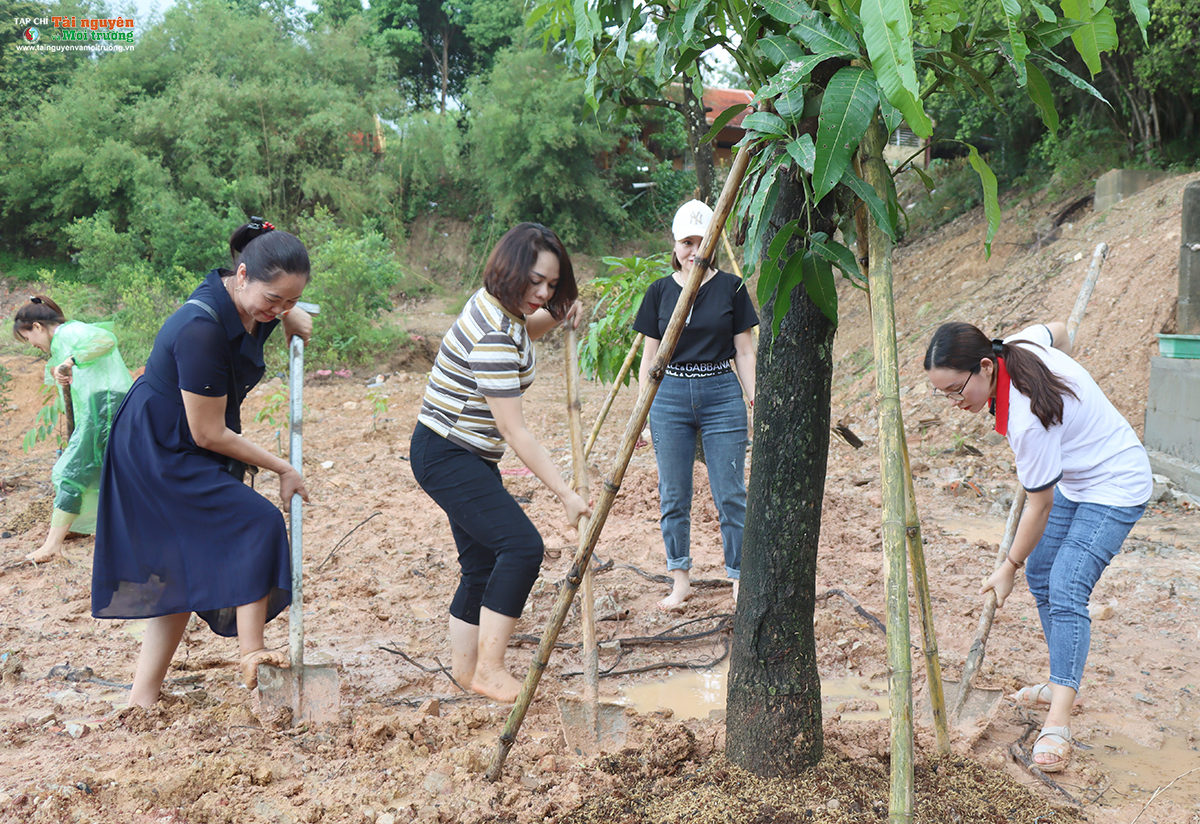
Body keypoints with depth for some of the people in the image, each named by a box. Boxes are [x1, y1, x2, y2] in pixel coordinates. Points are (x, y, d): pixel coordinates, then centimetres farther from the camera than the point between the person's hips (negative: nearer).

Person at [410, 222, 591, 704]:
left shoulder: (500, 306, 4)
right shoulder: (494, 337, -26)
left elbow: (522, 335, 31)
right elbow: (514, 432, -26)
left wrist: (556, 317, 9)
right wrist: (565, 494, -23)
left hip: (470, 455, 10)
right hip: (447, 455, -10)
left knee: (483, 563, 12)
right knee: (521, 544, -19)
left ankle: (464, 669, 23)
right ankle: (489, 670, -11)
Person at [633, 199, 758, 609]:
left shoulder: (731, 288, 2)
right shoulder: (660, 291, 5)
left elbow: (744, 351, 4)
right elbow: (649, 356, 9)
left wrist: (756, 401, -2)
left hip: (722, 394, -1)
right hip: (670, 395, 2)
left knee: (731, 495, -1)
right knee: (673, 496, 6)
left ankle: (740, 579, 11)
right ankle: (680, 580, 19)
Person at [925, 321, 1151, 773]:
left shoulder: (1028, 419, -36)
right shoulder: (1016, 346, -13)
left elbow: (1038, 507, -24)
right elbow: (1058, 330, 11)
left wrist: (1008, 567, -10)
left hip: (1116, 487, -10)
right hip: (1075, 478, 10)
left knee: (1065, 591, -20)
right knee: (1040, 574, 12)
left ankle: (1058, 725, -21)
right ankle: (1062, 685, 25)